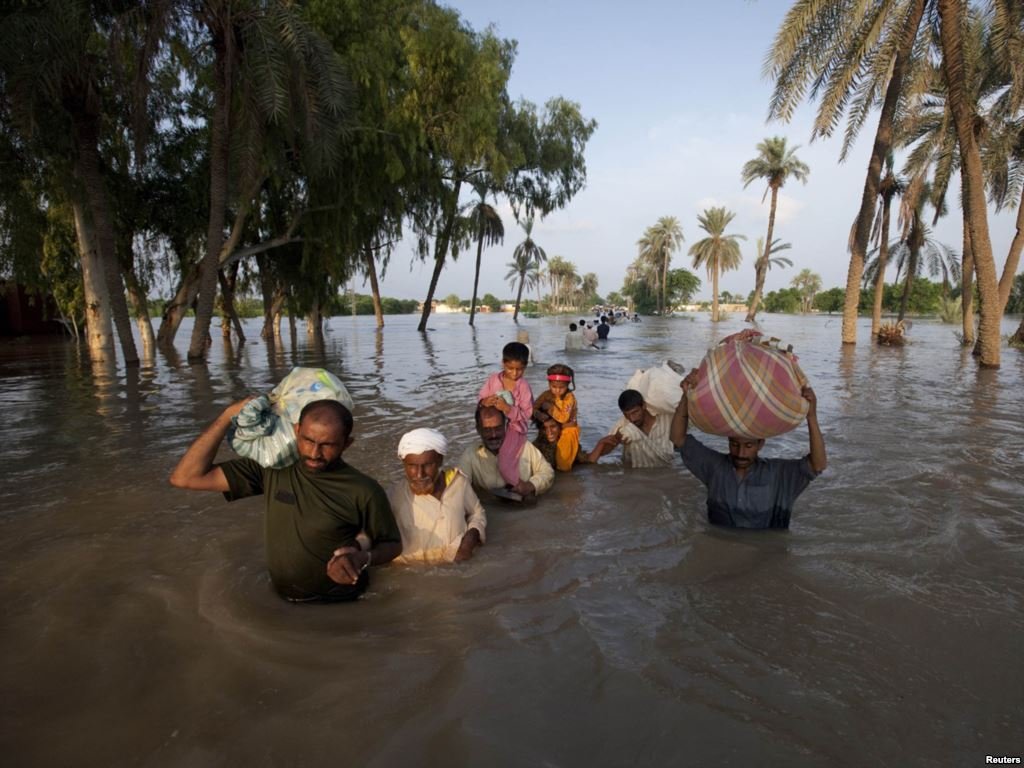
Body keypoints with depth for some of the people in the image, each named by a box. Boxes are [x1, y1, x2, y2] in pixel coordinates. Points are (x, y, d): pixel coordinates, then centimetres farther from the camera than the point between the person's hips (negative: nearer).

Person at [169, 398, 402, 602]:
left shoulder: (363, 491, -18)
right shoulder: (272, 469, -8)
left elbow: (393, 544, -3)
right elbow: (185, 477, -9)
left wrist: (364, 559, -25)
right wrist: (229, 414, -13)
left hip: (340, 605, -4)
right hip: (280, 600, 4)